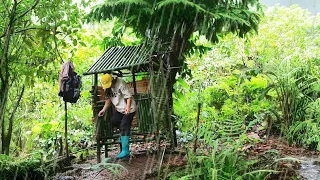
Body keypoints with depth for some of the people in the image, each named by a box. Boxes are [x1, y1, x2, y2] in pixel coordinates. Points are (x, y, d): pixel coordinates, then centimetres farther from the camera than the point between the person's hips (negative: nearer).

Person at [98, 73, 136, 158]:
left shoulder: (120, 84, -20)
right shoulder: (107, 88, 2)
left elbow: (129, 96, -21)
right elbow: (108, 99, 11)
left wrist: (128, 107, -35)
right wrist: (104, 110, 1)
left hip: (128, 109, -8)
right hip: (119, 109, 8)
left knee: (124, 127, -14)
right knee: (114, 121, -12)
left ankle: (125, 151, -15)